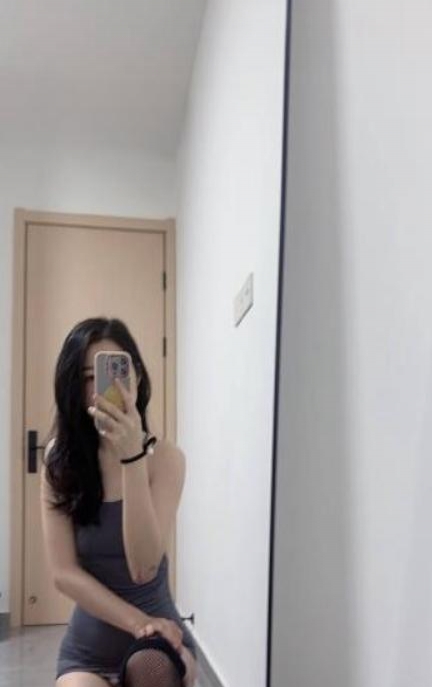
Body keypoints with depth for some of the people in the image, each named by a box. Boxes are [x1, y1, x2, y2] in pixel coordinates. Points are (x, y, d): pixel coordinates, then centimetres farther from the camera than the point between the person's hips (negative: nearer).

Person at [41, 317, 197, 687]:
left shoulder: (165, 457, -13)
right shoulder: (60, 459, -6)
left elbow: (144, 568, -23)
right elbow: (64, 572, -10)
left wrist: (132, 456, -32)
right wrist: (138, 622, -23)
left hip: (160, 635, -1)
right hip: (88, 648, 2)